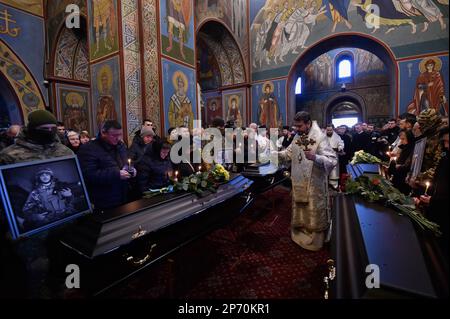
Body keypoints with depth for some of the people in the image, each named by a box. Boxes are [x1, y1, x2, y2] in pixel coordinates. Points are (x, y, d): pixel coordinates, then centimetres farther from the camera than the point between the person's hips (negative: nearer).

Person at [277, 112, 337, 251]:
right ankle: (300, 235, 44)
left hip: (314, 186, -7)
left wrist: (314, 157, -44)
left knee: (314, 215, 10)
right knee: (299, 212, 22)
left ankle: (315, 242, 32)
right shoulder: (297, 137, 4)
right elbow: (289, 152, 16)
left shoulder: (320, 137, -19)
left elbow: (332, 161, -26)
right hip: (299, 183, 7)